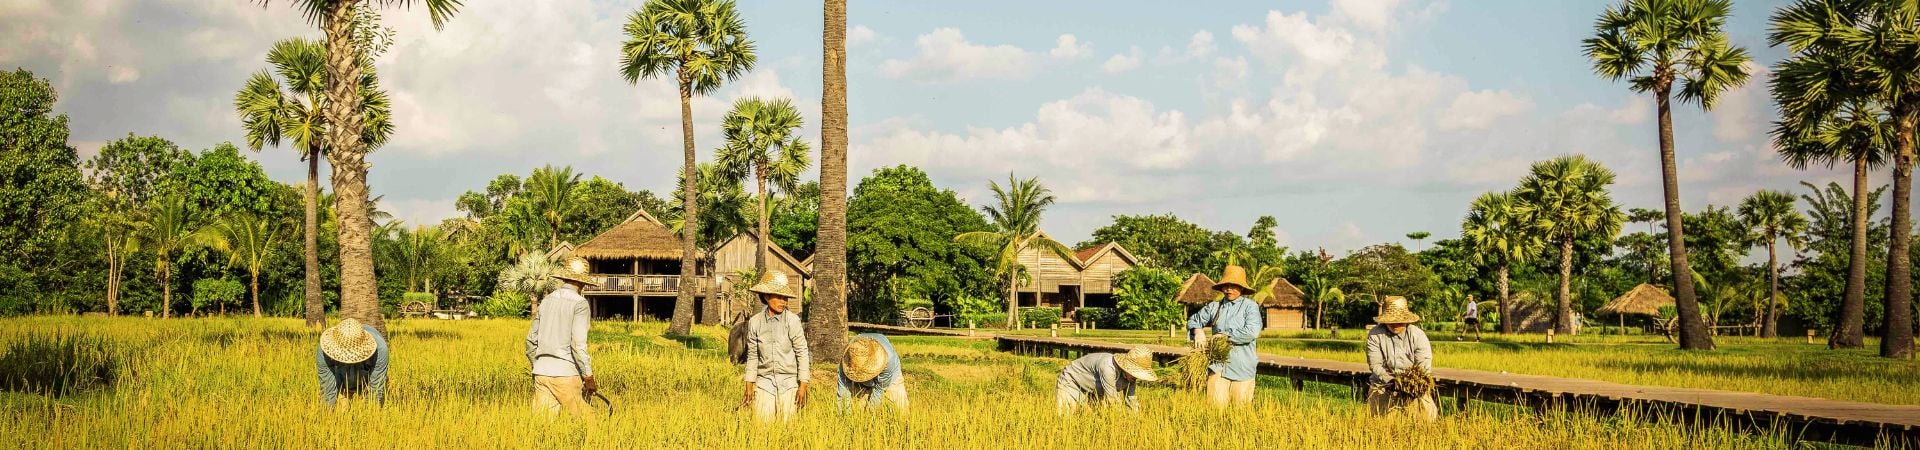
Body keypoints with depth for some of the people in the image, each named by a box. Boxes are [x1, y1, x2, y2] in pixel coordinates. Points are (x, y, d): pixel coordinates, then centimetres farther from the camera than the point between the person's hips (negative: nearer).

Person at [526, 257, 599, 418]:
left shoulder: (546, 300, 12)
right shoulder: (580, 304, -7)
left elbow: (531, 339, 17)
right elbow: (578, 344, -15)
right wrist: (589, 377, -10)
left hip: (541, 372, 6)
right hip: (566, 373, -6)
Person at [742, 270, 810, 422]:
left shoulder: (792, 320, -7)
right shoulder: (754, 322, 0)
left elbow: (802, 353, -3)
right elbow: (752, 356, 9)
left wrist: (803, 386, -5)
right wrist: (749, 387, 11)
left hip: (789, 382, -1)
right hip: (764, 381, 1)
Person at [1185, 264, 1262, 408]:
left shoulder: (1250, 306, -2)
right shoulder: (1214, 307, 10)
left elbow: (1252, 332, -16)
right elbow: (1193, 320, 21)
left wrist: (1226, 335, -11)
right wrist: (1198, 332, -2)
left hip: (1242, 365, -3)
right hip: (1218, 363, 3)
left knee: (1241, 405, 3)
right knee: (1216, 404, -3)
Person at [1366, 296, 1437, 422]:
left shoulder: (1418, 335, -7)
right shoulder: (1375, 335, -8)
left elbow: (1424, 366, -9)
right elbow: (1375, 365, -11)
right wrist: (1390, 381, -27)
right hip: (1383, 383, 0)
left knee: (1427, 415, -18)